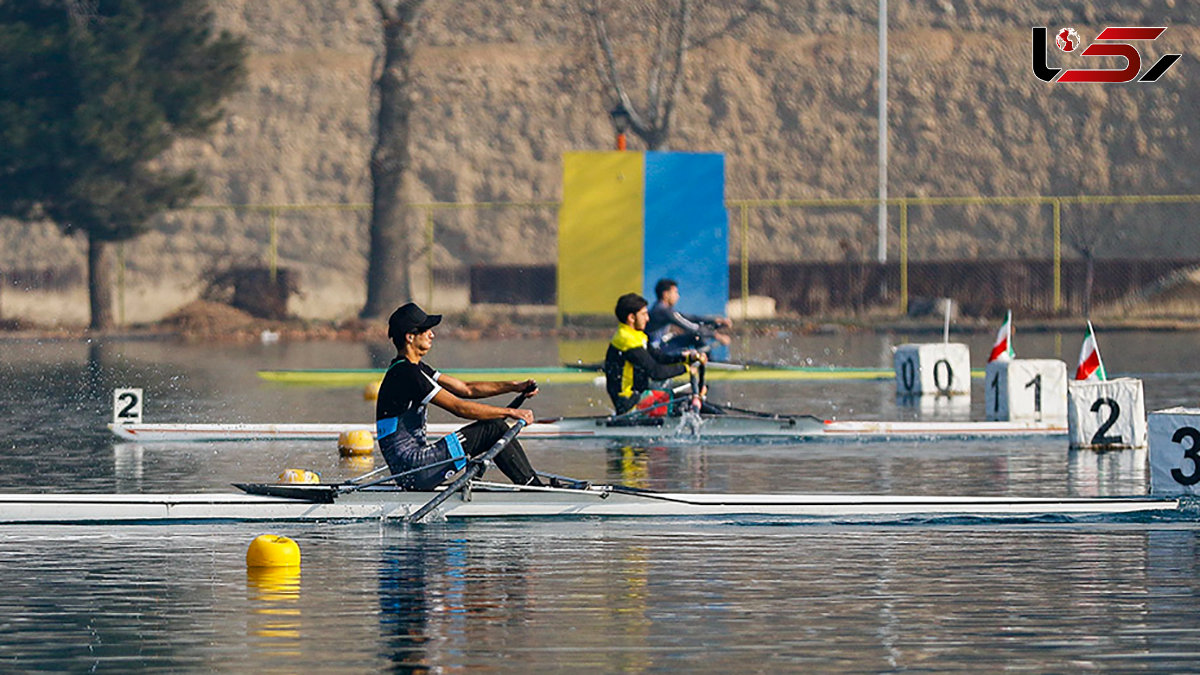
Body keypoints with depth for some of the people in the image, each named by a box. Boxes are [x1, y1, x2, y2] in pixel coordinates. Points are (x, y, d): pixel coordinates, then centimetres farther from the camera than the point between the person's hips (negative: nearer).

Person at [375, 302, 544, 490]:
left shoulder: (415, 368, 16)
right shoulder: (405, 373, -17)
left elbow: (466, 389, 18)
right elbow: (459, 407, -17)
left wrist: (515, 387, 10)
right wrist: (511, 412, -11)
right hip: (415, 471, -10)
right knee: (494, 428, -8)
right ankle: (534, 488, -1)